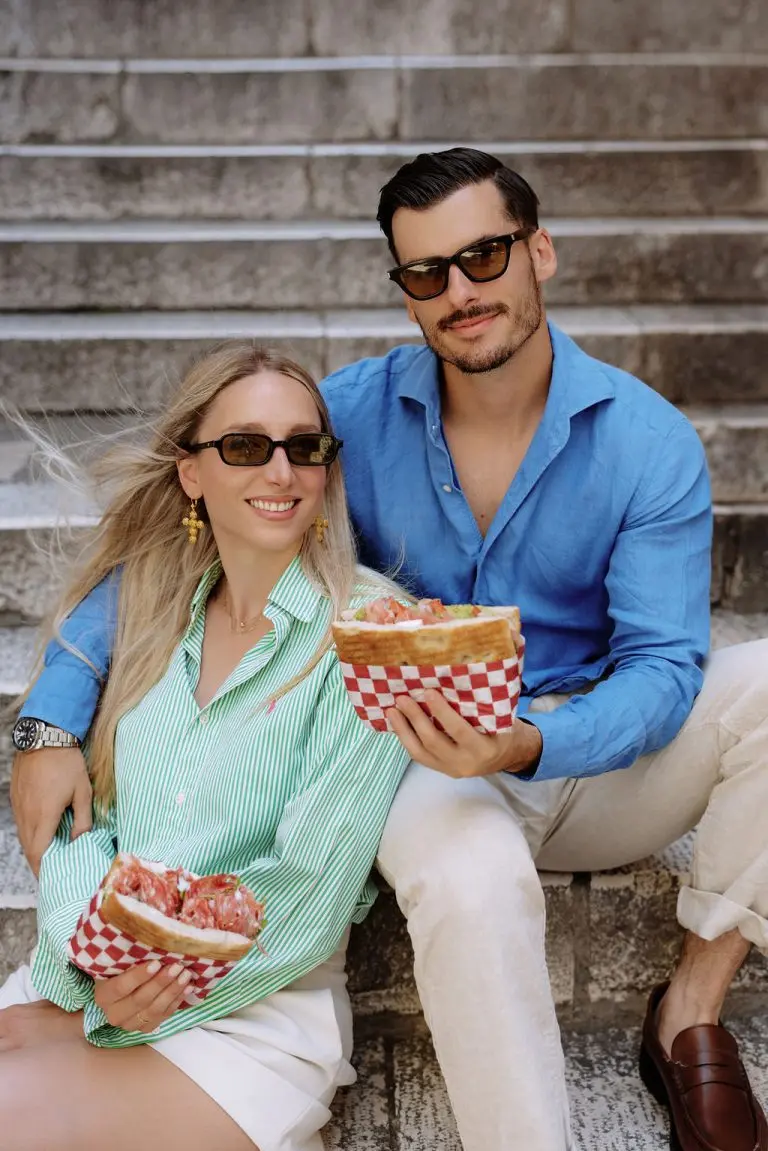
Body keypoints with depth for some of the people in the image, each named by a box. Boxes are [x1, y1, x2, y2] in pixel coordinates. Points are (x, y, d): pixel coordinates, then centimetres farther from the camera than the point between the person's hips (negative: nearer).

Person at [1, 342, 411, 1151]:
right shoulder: (154, 615, 8)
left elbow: (311, 888, -12)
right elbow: (80, 812, 6)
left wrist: (140, 1000, -12)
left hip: (256, 1015, -4)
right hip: (80, 985, 4)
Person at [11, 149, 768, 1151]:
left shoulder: (650, 442, -8)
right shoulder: (354, 414, -6)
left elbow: (663, 665, -14)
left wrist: (529, 744, -35)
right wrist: (53, 722, -14)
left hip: (594, 761, 2)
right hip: (429, 764, -1)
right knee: (468, 884, -37)